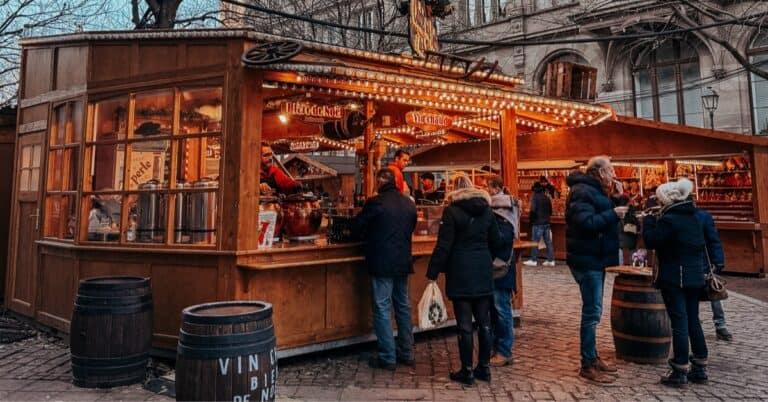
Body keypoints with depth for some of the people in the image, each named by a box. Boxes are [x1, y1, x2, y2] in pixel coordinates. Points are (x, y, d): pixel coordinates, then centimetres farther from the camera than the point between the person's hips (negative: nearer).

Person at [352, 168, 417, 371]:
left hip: (381, 264, -6)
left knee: (382, 310, 1)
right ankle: (406, 353, 24)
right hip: (403, 263, 6)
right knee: (403, 307, 15)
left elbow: (356, 228, -6)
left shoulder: (376, 202, -14)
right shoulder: (409, 204, 5)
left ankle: (387, 357, 5)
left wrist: (368, 234, 15)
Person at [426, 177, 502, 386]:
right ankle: (484, 367, 20)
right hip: (483, 271, 5)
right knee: (484, 321, 12)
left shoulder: (452, 211, -9)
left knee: (465, 323, 1)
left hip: (460, 272, -5)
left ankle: (467, 371, 8)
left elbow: (443, 245, -13)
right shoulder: (487, 210, 7)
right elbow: (496, 241, 12)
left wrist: (432, 273, -8)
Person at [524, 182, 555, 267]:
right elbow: (550, 210, 16)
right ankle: (551, 260, 10)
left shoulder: (535, 197, -9)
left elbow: (533, 210, -17)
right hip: (547, 223, 6)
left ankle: (533, 260, 0)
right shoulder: (546, 198, 10)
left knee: (535, 241, -1)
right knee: (548, 241, 7)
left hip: (538, 223, -6)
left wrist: (531, 220, -5)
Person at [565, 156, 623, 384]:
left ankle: (592, 357, 26)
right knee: (592, 311, -8)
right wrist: (613, 215, -22)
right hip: (587, 260, -11)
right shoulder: (583, 192, -17)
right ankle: (587, 366, -1)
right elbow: (586, 223, -28)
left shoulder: (594, 191, 16)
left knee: (592, 310, 16)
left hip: (595, 258, 11)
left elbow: (601, 218, 17)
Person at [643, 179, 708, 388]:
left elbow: (651, 241, -13)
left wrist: (649, 220, -1)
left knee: (679, 322, -4)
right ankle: (700, 368, 22)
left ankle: (680, 372, 2)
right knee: (693, 320, 14)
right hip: (695, 277, 8)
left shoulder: (669, 219, -16)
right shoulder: (694, 217, 11)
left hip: (674, 278, -8)